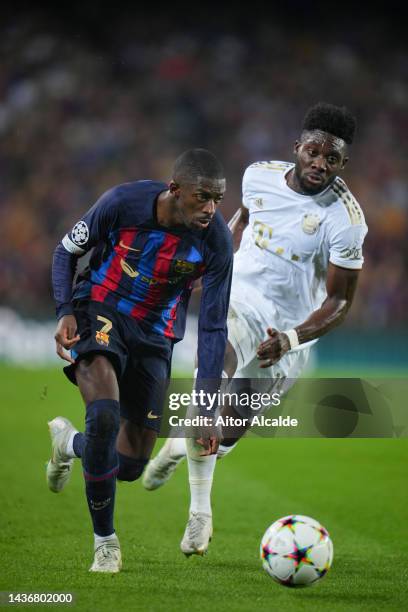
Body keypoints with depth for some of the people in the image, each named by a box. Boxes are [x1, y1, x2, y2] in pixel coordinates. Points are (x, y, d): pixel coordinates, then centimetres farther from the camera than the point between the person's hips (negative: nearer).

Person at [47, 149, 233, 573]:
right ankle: (105, 541, -15)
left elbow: (213, 327, -11)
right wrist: (65, 311, -19)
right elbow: (66, 251, -3)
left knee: (131, 466, 3)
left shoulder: (216, 241, -17)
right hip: (99, 311, -3)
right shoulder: (123, 202, -21)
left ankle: (69, 443, 39)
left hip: (154, 336, 3)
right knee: (105, 413, -32)